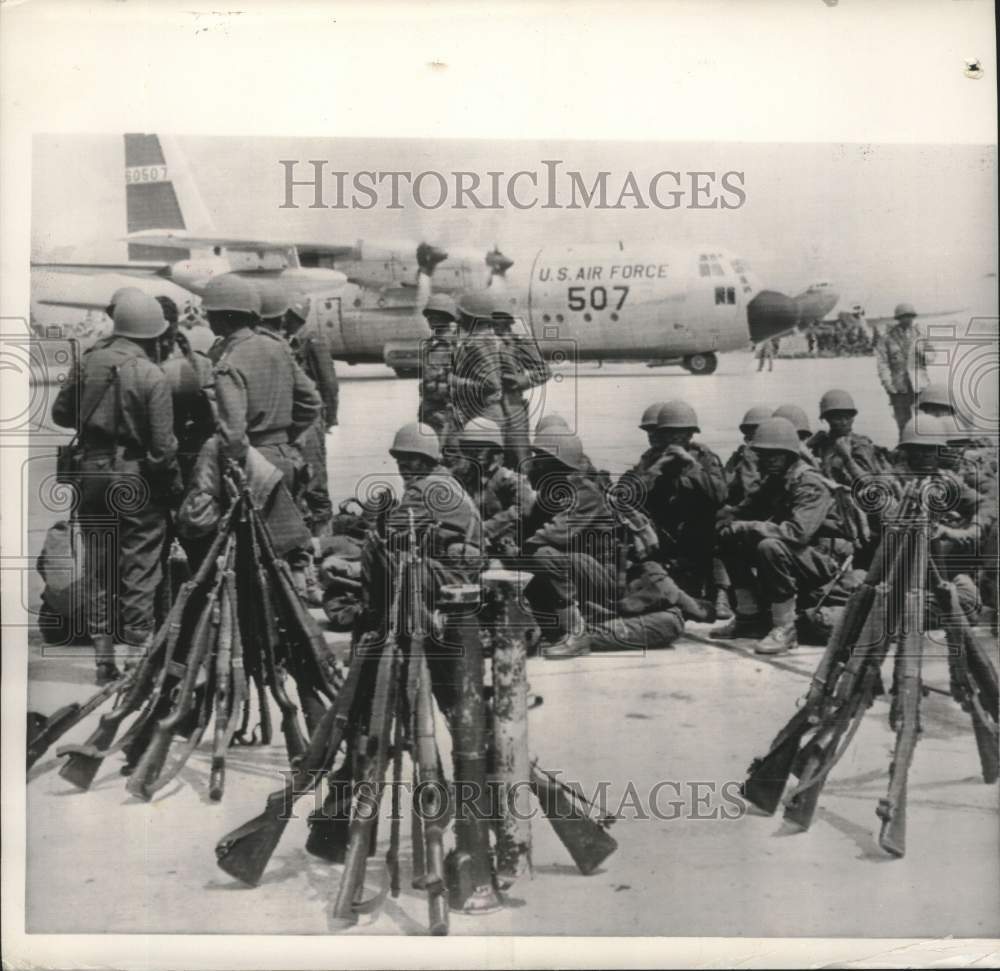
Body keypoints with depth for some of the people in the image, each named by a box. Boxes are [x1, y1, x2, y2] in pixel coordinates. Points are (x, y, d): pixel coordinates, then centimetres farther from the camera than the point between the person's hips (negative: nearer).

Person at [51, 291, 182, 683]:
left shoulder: (90, 362, 0)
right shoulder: (152, 376, -13)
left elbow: (61, 413, 10)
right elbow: (162, 445, -14)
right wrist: (174, 485, -1)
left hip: (93, 474, 5)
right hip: (138, 477, -4)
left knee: (99, 569, 13)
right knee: (140, 569, 5)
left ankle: (104, 658, 19)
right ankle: (139, 650, 8)